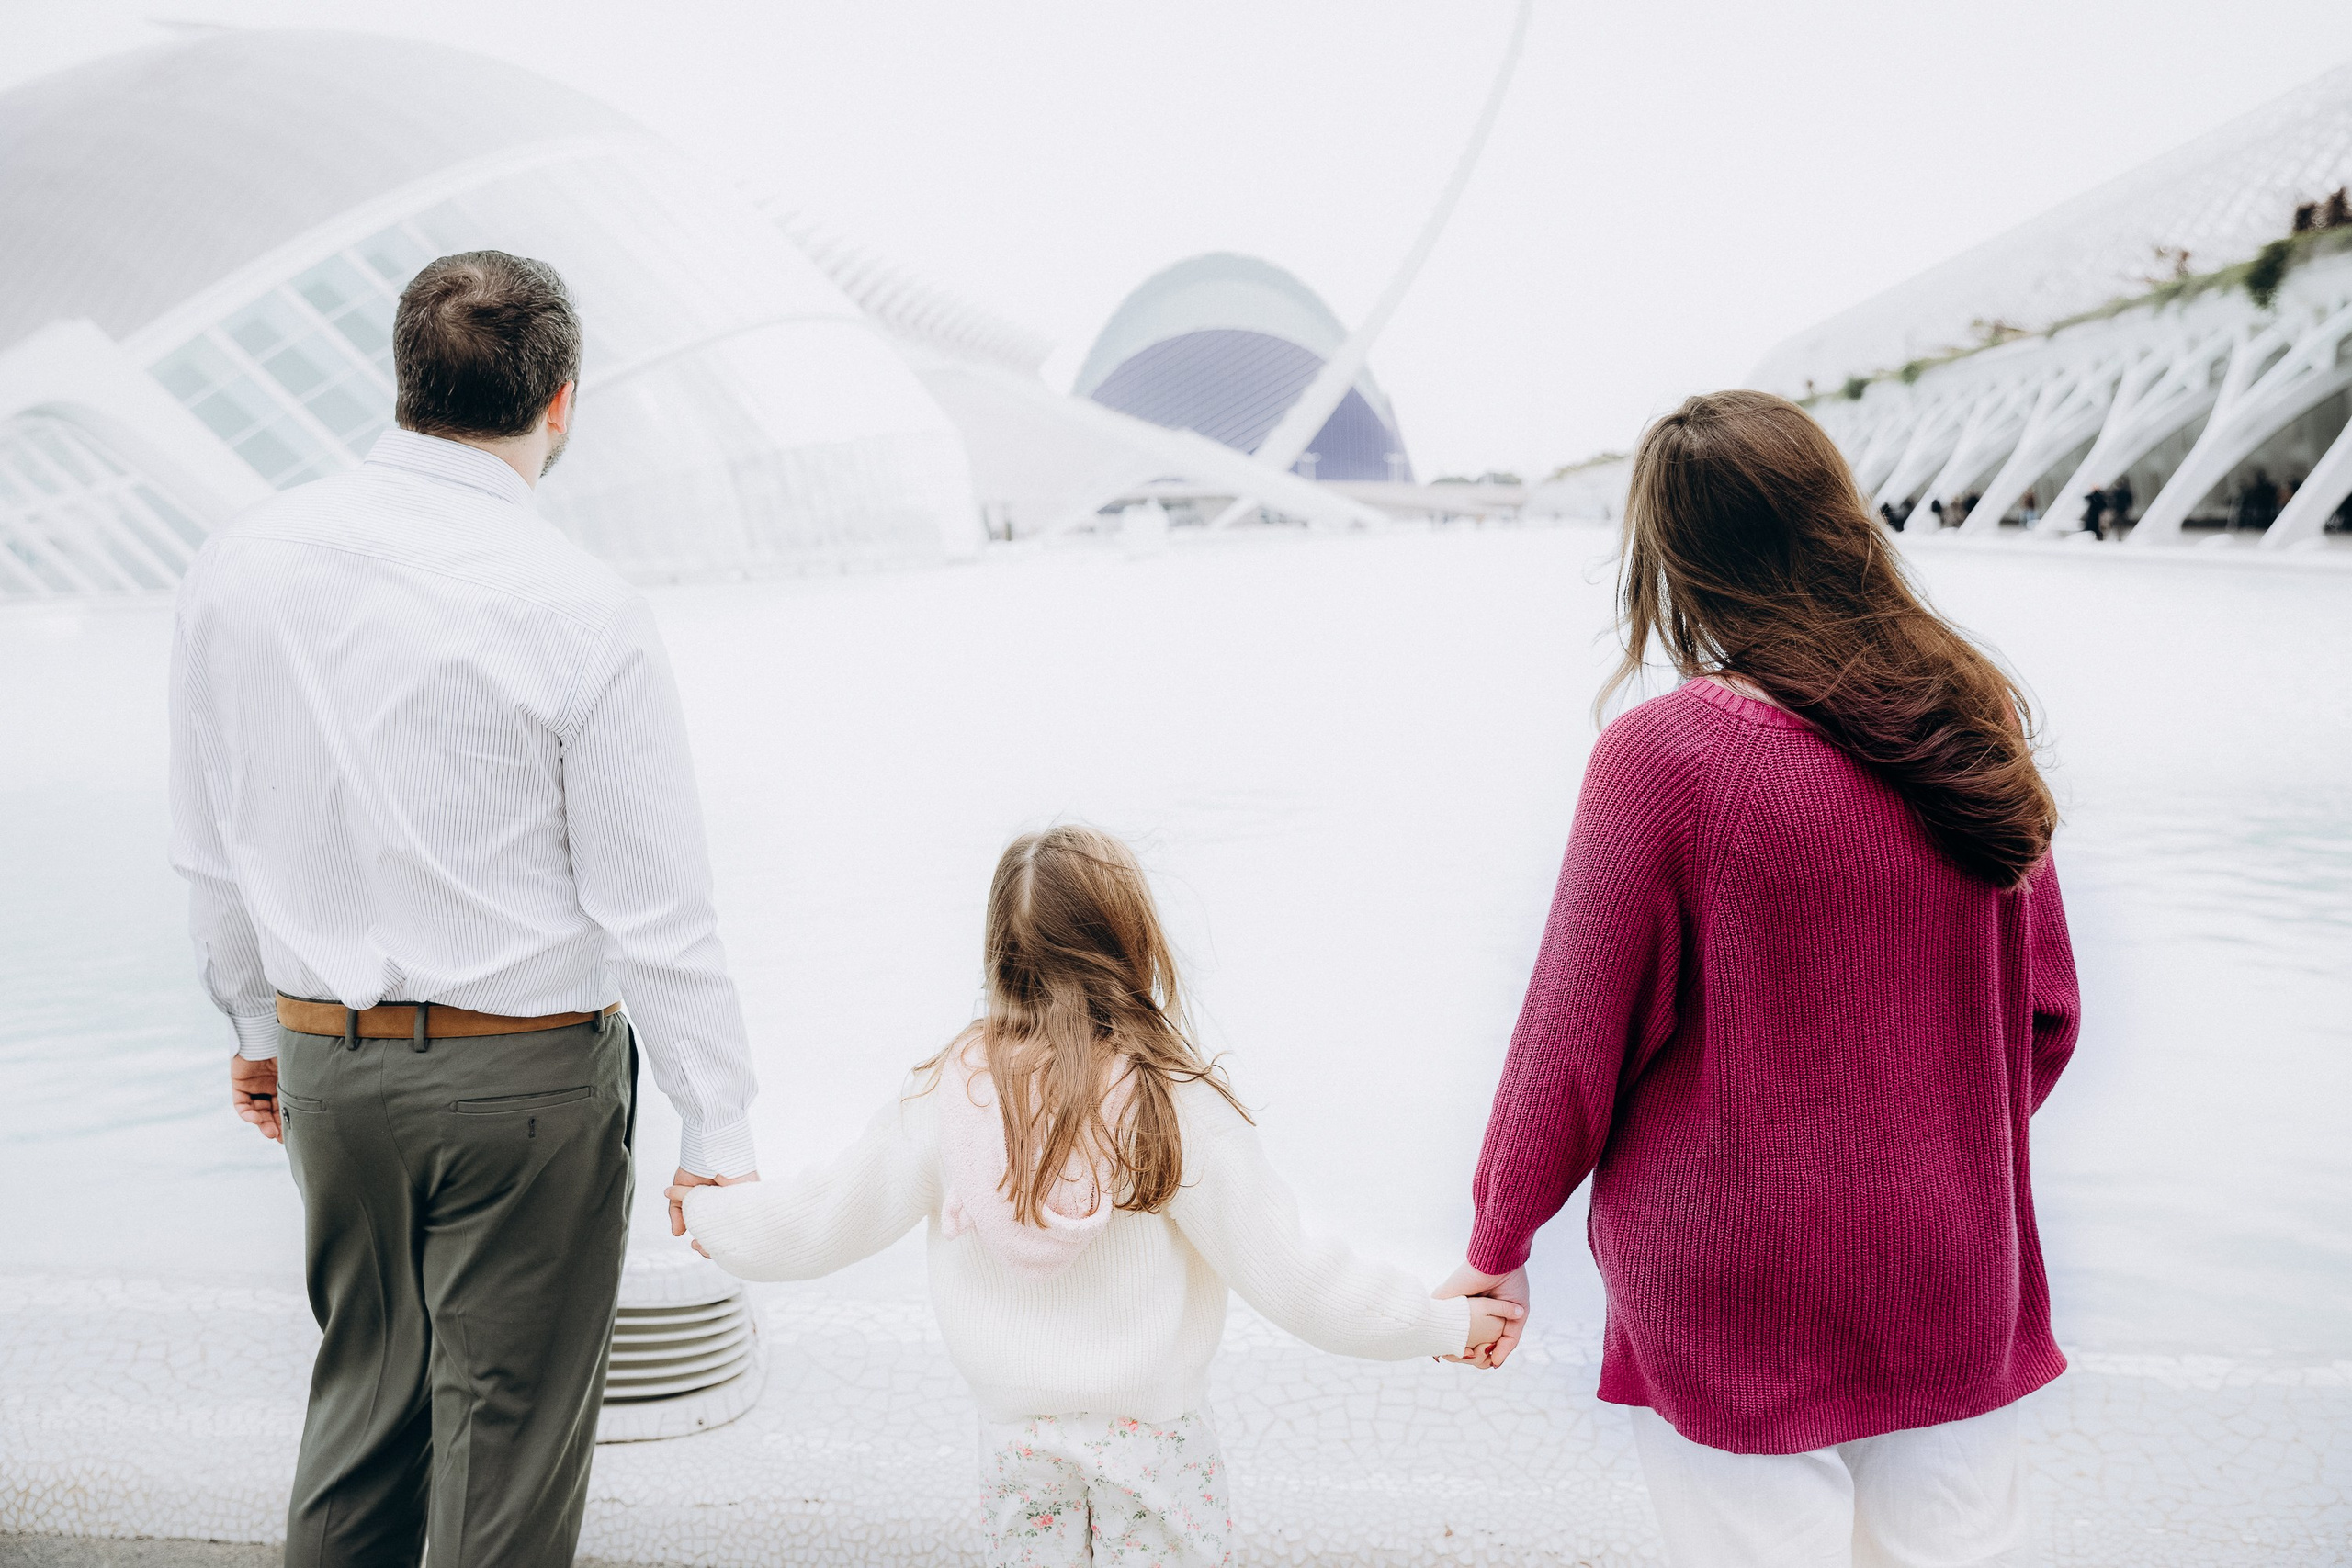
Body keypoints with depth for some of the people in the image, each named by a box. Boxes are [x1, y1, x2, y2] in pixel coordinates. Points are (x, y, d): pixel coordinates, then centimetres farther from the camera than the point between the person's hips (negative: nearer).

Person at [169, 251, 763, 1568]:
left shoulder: (243, 562, -3)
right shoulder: (582, 614, -18)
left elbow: (211, 846, 7)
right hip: (524, 1074, -5)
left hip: (326, 1061, 5)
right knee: (508, 1424, 10)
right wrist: (720, 1132, -5)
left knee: (363, 1383, 23)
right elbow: (657, 913, -15)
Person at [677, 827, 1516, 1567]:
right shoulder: (1176, 1109, -19)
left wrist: (709, 1212, 20)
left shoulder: (945, 1098, -11)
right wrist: (1443, 1324, -6)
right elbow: (1288, 1271, -17)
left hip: (1015, 1438, 3)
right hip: (1152, 1437, -2)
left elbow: (819, 1218, 0)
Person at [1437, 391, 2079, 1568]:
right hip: (1957, 1281, 5)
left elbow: (1575, 1034, -10)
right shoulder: (1972, 720, -1)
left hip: (1738, 1300, -4)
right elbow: (2047, 1013, 8)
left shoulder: (1664, 755, -17)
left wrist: (1498, 1246, 5)